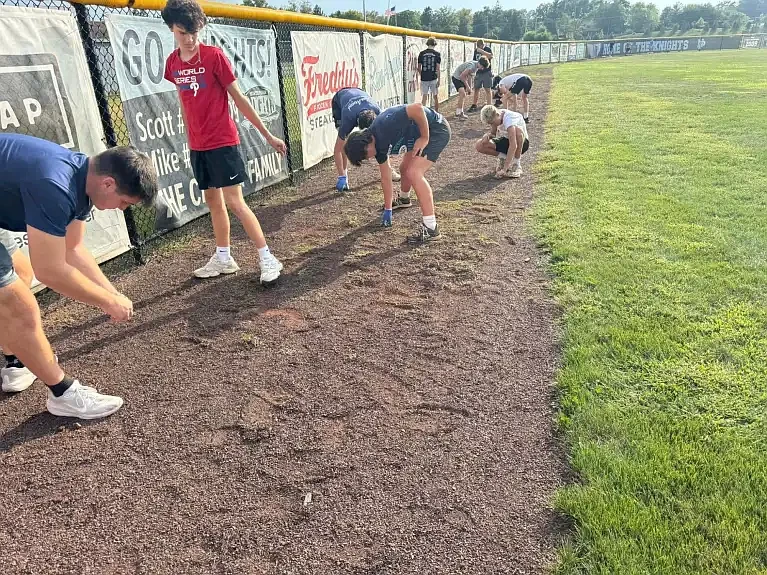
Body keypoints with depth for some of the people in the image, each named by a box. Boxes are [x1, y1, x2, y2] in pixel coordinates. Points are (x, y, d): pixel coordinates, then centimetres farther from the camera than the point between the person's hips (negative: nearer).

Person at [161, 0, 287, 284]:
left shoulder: (214, 55, -10)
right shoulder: (172, 62, 6)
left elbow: (239, 98, -8)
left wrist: (268, 135, -7)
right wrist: (190, 140, 19)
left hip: (223, 142, -6)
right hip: (197, 146, 6)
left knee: (235, 202, -9)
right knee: (213, 200, 12)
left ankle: (268, 259, -1)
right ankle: (223, 258, 24)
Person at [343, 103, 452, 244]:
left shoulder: (386, 125, -30)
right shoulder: (379, 145, -3)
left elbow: (418, 108, -36)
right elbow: (386, 178, 6)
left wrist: (424, 138, -24)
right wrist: (387, 209, 10)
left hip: (436, 129, -9)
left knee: (414, 173, -21)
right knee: (405, 169, 24)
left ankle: (431, 228, -20)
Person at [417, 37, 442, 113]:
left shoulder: (422, 53, 2)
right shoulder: (437, 54, -2)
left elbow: (419, 68, 5)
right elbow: (438, 68, -7)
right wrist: (438, 80, -4)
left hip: (424, 78, 1)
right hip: (433, 78, -1)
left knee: (424, 96, 5)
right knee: (435, 96, 10)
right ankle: (436, 113, 17)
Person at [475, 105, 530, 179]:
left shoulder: (508, 119, -33)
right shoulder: (495, 117, -10)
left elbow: (513, 146, -42)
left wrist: (504, 169, -46)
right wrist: (487, 135, -20)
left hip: (522, 142, -6)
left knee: (517, 130, -42)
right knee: (479, 145, -17)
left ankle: (517, 164, -25)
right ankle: (503, 157, 1)